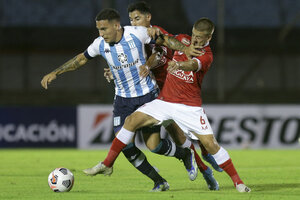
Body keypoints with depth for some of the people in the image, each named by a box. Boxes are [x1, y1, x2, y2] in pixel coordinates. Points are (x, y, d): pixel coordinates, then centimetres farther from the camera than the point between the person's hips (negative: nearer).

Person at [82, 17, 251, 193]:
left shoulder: (206, 56, -13)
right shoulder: (183, 40, 4)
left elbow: (193, 65, -36)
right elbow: (162, 38, 24)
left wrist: (179, 64, -57)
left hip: (190, 106, -4)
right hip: (165, 100, 5)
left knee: (210, 143, -12)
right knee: (132, 120, -11)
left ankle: (237, 181, 3)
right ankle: (107, 165, -2)